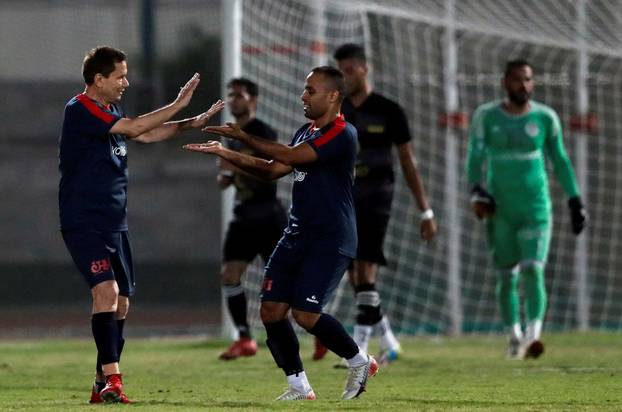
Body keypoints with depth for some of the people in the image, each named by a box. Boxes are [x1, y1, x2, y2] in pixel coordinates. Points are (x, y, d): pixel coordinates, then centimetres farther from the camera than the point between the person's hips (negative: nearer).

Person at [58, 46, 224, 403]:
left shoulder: (110, 110, 15)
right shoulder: (80, 110, -14)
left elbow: (146, 135, 25)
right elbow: (134, 128, -22)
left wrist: (193, 123, 15)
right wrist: (179, 104, -16)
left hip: (114, 223, 10)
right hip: (84, 222, -10)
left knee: (120, 304, 10)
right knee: (106, 290, -23)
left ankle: (102, 383, 18)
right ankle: (112, 379, -27)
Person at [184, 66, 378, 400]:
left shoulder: (342, 134, -14)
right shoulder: (307, 132, 15)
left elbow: (290, 156, -21)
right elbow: (273, 170, 17)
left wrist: (243, 137, -16)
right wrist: (227, 154, 6)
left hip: (331, 239, -9)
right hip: (297, 235, 9)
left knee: (305, 314, -15)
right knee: (271, 310, -1)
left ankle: (359, 361, 9)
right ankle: (299, 386, 9)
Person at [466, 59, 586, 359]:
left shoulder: (545, 118, 2)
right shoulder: (486, 117, 0)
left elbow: (560, 161, 10)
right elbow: (475, 158, -1)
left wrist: (575, 201, 9)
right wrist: (476, 191, -18)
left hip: (536, 208, -1)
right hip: (501, 210, 1)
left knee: (533, 270, -15)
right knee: (506, 276, 5)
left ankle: (533, 336, -24)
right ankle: (514, 339, 18)